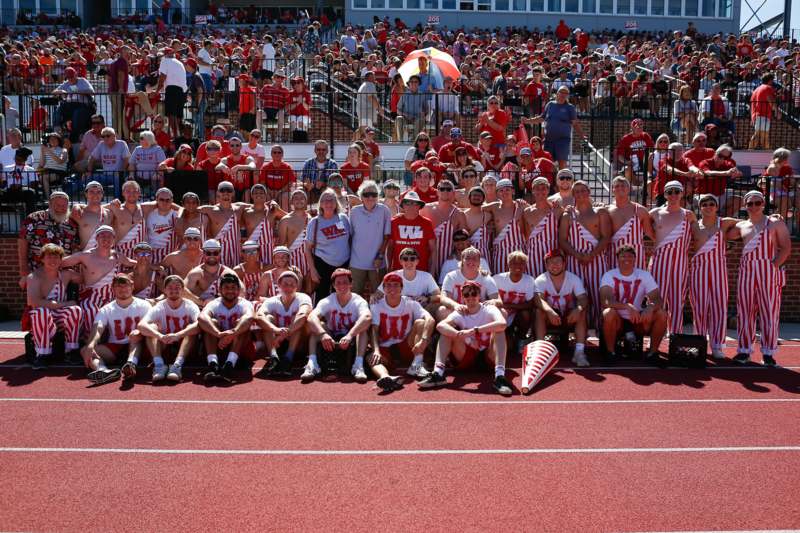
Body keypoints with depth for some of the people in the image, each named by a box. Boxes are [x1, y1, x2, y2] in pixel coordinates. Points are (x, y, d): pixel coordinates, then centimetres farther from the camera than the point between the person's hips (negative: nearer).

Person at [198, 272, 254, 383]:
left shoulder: (244, 304, -8)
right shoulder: (214, 304, -4)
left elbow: (249, 317, -34)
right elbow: (201, 317, -30)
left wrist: (233, 333, -54)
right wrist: (218, 334, -49)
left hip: (240, 347, -1)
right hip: (217, 347, 1)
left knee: (241, 323, -27)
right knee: (212, 322, -24)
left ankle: (230, 364, -45)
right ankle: (213, 363, -43)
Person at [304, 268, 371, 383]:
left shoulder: (358, 301, -11)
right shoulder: (327, 302, -6)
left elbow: (368, 317, -34)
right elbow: (312, 317, -26)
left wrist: (350, 335, -48)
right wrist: (323, 334, -46)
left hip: (352, 343, -1)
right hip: (330, 343, 1)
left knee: (363, 325, -27)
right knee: (318, 325, -22)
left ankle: (358, 365, -41)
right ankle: (312, 364, -35)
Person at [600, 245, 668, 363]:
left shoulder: (644, 275, -2)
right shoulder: (609, 276, -11)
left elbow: (657, 299, -11)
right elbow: (605, 301, -26)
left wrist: (650, 307, -36)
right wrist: (628, 307, -41)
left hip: (638, 320, 3)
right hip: (618, 321, -3)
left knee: (662, 314, -21)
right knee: (609, 313, -35)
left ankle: (652, 352, -3)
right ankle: (611, 352, -14)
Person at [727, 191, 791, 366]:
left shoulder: (776, 223, 3)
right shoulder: (741, 226, 13)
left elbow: (786, 248, -3)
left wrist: (774, 265, -14)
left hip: (769, 271, -3)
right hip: (747, 271, 4)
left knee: (769, 312, -3)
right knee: (745, 311, 3)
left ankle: (768, 353, 2)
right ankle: (744, 350, 10)